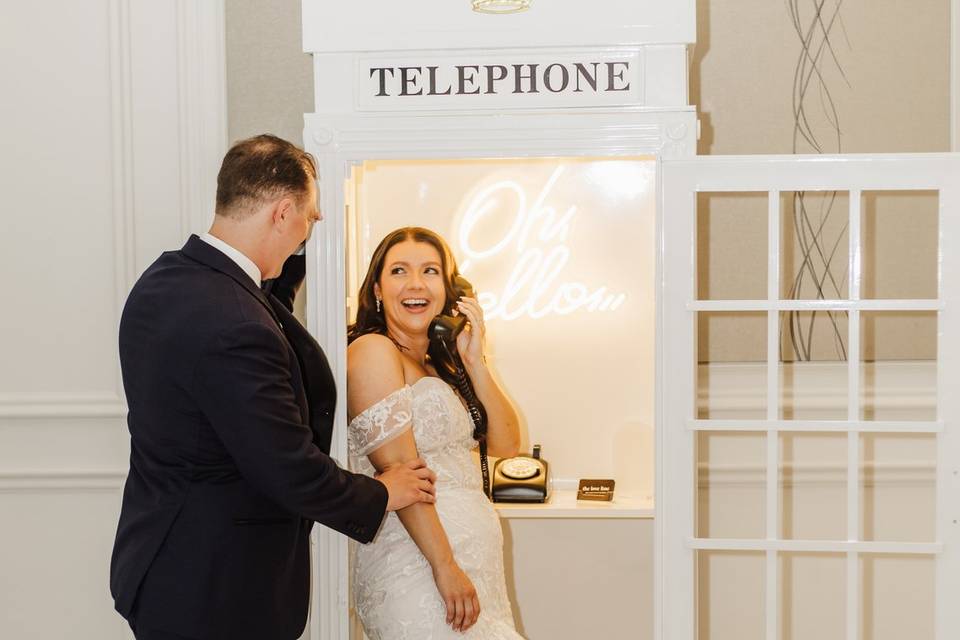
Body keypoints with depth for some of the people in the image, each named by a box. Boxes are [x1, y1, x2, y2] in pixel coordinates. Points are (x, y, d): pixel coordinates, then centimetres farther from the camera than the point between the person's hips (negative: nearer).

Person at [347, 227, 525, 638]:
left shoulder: (435, 364, 18)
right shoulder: (374, 351, -7)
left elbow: (506, 444, 11)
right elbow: (397, 468, -16)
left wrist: (473, 360, 1)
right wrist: (446, 566, -20)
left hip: (472, 567, 8)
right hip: (417, 570, -8)